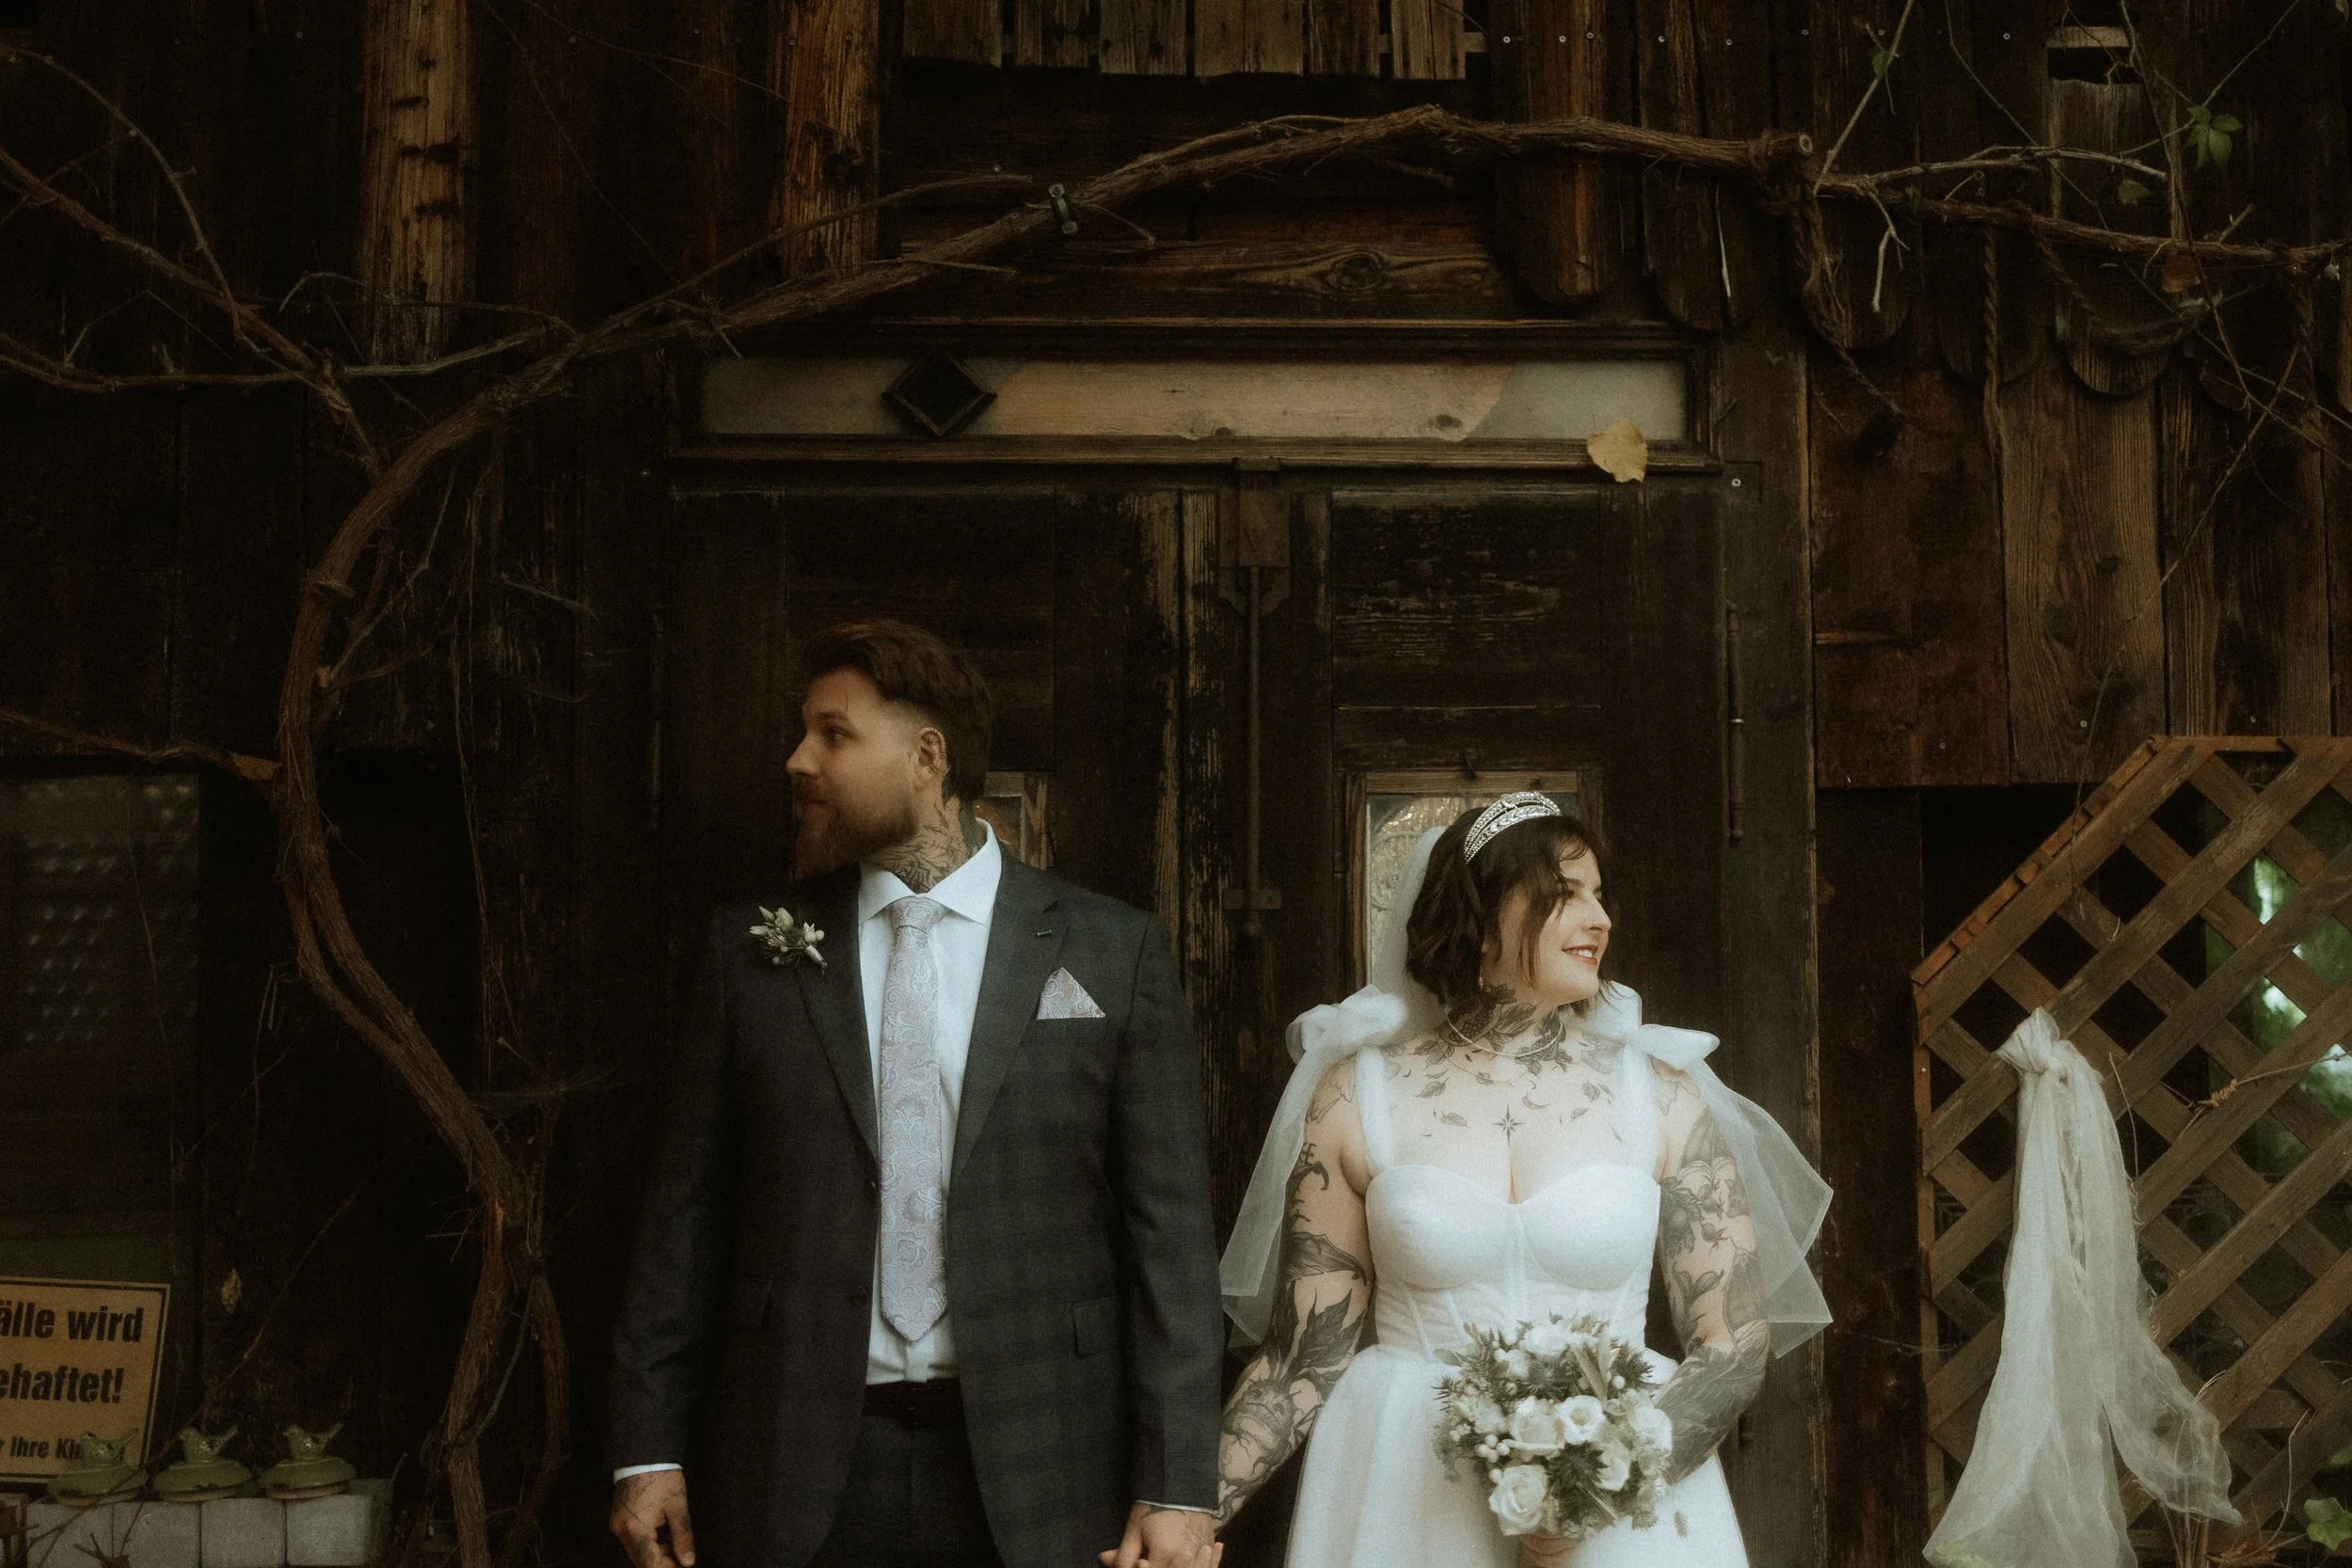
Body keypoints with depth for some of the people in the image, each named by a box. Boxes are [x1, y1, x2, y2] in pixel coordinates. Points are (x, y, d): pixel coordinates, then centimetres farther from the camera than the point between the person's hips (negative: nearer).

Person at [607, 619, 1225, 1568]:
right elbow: (687, 1212, 7)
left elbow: (1167, 1230, -1)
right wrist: (648, 1449, 3)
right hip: (796, 1477, 1)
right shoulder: (752, 949, 7)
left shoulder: (1114, 952, 1)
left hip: (1034, 1483, -1)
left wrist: (1177, 1489, -6)